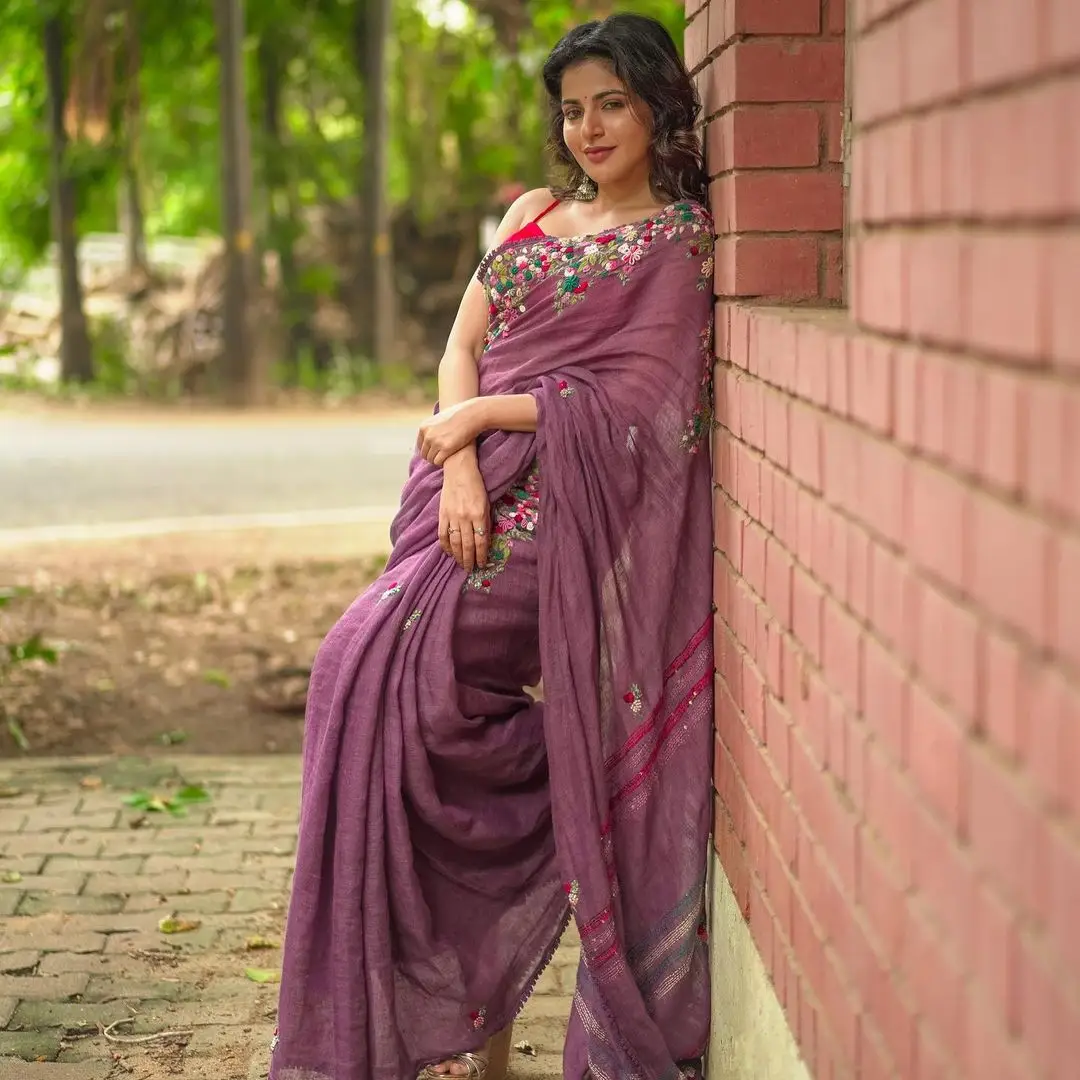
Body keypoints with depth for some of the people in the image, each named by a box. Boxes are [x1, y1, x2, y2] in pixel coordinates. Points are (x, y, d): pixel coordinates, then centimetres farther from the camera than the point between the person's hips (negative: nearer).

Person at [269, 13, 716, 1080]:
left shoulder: (684, 240, 0)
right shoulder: (534, 213, 18)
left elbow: (631, 401, -10)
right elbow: (462, 346, 11)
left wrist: (478, 417, -7)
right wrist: (460, 469, -5)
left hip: (568, 511, -6)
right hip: (481, 486, 6)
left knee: (382, 661, -18)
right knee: (375, 669, -7)